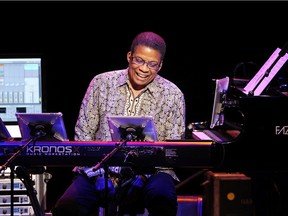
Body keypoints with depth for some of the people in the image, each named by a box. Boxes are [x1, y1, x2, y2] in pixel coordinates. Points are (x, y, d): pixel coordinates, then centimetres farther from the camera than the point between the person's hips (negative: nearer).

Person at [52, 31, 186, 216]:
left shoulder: (173, 96, 3)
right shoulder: (101, 83, 6)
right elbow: (83, 133, 7)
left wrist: (142, 174, -15)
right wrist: (98, 172, -7)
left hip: (150, 172, -1)